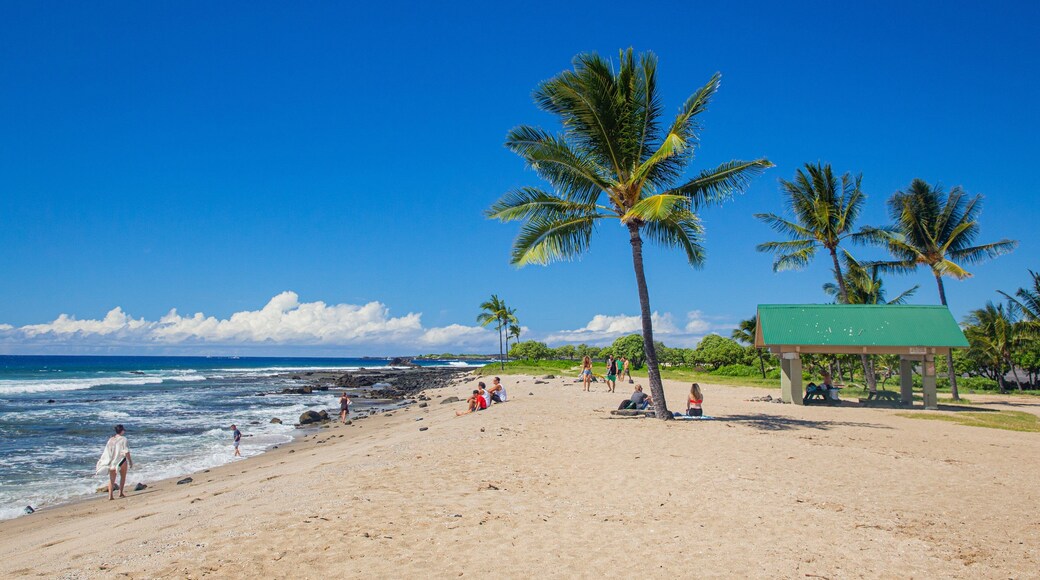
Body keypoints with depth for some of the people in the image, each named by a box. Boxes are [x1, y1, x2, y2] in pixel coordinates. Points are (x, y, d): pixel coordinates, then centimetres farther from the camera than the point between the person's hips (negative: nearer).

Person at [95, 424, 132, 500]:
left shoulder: (111, 439, 5)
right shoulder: (123, 439, -9)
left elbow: (107, 451, 6)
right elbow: (126, 451, -12)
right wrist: (130, 461, -5)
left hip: (112, 461, 4)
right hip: (121, 460, -4)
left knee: (112, 478, 7)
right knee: (123, 476, 14)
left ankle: (110, 495, 1)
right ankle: (120, 493, 11)